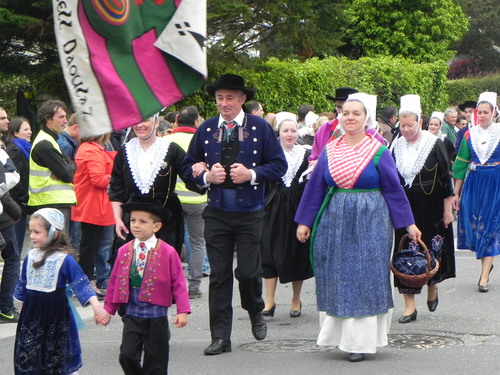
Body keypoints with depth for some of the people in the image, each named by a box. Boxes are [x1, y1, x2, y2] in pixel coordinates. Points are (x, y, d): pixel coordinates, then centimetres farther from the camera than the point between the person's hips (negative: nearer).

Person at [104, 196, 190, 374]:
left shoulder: (167, 252, -7)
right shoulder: (124, 251, 2)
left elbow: (178, 283, -6)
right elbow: (114, 281, 9)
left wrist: (183, 311, -12)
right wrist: (108, 309, 11)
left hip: (156, 315, -2)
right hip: (131, 313, 2)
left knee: (155, 360, 6)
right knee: (127, 355, -8)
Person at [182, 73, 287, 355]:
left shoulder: (260, 128, 0)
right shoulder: (206, 130, 6)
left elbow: (279, 164, 0)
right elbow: (189, 166, 11)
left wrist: (252, 174, -15)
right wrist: (206, 176, -9)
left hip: (250, 213, -2)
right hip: (217, 213, 2)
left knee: (248, 271, -3)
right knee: (219, 275, 1)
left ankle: (256, 313, 30)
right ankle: (220, 337, 6)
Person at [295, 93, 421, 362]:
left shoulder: (379, 152, -2)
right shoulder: (329, 151, 6)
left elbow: (394, 189, 0)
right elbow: (315, 187, 11)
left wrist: (408, 224, 0)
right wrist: (304, 222, 9)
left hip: (369, 225, -3)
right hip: (334, 223, 3)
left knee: (365, 280, -2)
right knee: (337, 279, 5)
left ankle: (360, 341, 2)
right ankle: (339, 334, 16)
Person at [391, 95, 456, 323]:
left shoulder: (434, 144, -7)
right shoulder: (397, 146, 3)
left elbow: (446, 177, -5)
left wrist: (447, 210, -7)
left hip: (430, 208, -3)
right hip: (405, 208, 3)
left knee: (431, 251, 7)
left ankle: (432, 286, 38)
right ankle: (409, 306, 2)